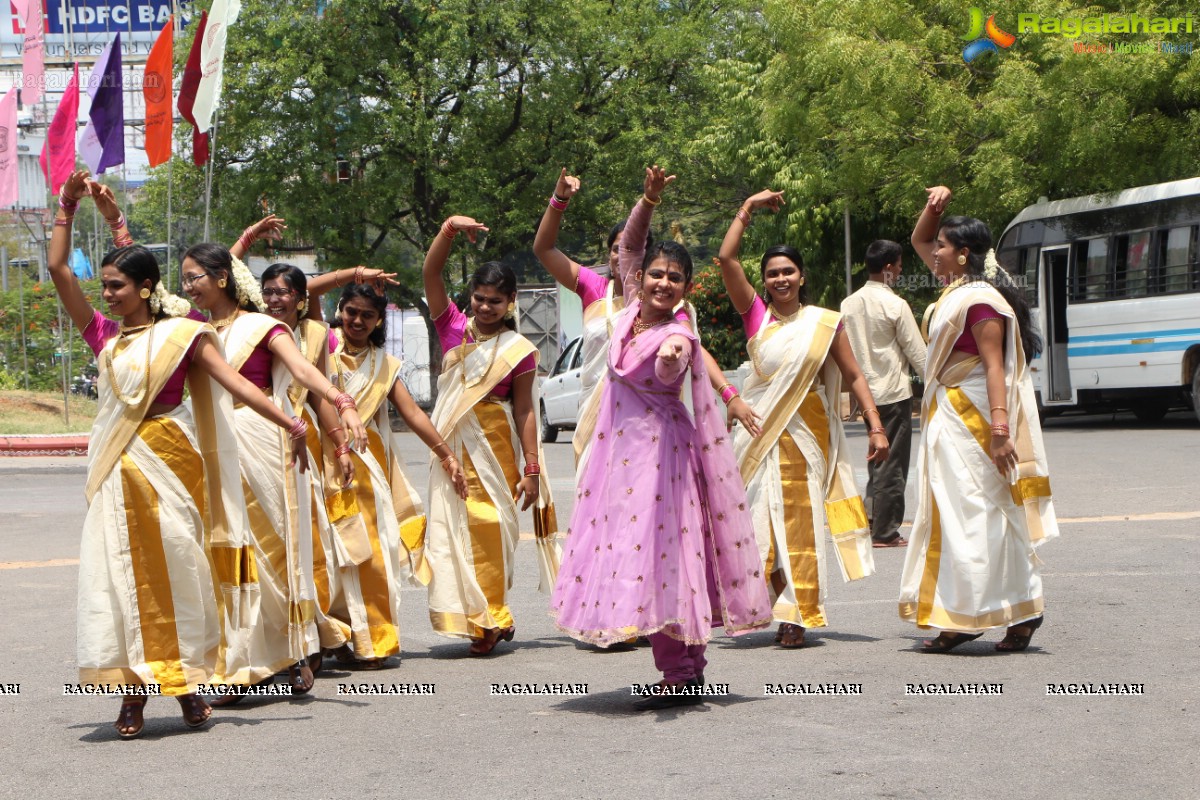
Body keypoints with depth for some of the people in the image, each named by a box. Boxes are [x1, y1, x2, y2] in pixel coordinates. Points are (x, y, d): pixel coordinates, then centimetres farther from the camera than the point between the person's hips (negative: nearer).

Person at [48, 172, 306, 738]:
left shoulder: (182, 334, -1)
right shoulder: (104, 335, 8)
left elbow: (234, 383, -6)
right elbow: (58, 269, 6)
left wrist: (291, 425, -13)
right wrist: (67, 206, 4)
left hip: (170, 462, -3)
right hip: (118, 469, 3)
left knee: (178, 569, 3)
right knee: (121, 573, -1)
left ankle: (188, 683, 13)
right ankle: (134, 693, 4)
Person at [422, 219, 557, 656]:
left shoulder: (519, 350, -1)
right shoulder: (454, 328, 4)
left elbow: (525, 411, -1)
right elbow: (430, 273, -4)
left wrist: (532, 469, -4)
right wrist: (449, 228, -18)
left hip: (494, 445, -3)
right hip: (453, 443, 3)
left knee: (488, 526, -4)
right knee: (452, 527, 2)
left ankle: (489, 620, 6)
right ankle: (486, 618, 12)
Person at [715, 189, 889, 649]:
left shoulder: (825, 323, 3)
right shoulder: (756, 315, 4)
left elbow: (853, 377, 4)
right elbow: (726, 258, -2)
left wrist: (876, 427, -3)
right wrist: (748, 209, 1)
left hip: (808, 433, -1)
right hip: (761, 432, 1)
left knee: (800, 524, 1)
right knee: (758, 519, -1)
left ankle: (796, 617, 3)